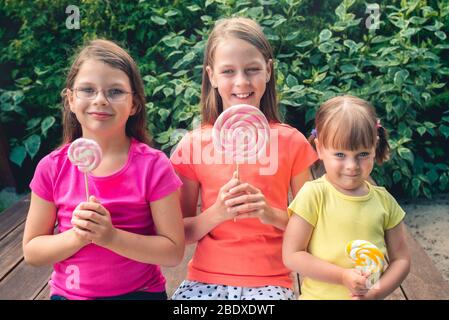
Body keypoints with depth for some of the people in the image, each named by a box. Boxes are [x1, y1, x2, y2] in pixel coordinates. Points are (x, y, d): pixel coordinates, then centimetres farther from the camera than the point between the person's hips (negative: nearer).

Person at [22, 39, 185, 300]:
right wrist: (77, 236, -22)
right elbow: (32, 252, -3)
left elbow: (174, 252, -15)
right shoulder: (52, 168, -9)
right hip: (68, 293, 2)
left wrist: (111, 236, -27)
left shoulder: (154, 166, -16)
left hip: (140, 292, -2)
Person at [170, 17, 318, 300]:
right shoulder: (193, 144, -2)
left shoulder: (291, 141, -3)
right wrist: (217, 213, -16)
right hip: (205, 279, 1)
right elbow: (181, 232, 2)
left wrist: (271, 214, -14)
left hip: (269, 281, -1)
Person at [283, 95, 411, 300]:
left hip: (370, 295, 3)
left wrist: (378, 292, -12)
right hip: (320, 295, -2)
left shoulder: (384, 200, -3)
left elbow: (400, 259, 3)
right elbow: (291, 255, -14)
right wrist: (343, 277, -20)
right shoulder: (314, 194, -14)